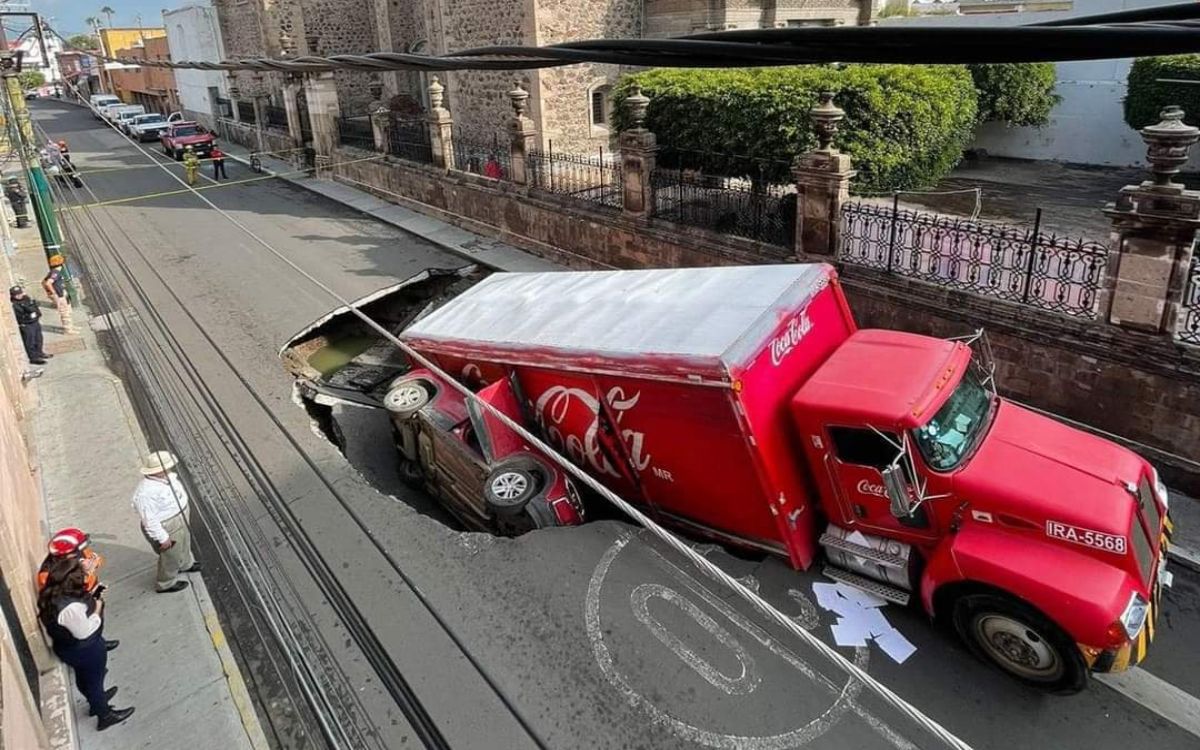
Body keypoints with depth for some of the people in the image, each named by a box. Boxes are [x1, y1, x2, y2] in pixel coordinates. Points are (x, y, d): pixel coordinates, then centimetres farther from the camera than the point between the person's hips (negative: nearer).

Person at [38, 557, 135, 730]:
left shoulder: (52, 594, -12)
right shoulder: (71, 607, -40)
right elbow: (84, 632, -28)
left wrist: (92, 599, -4)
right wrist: (97, 610, -18)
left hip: (67, 646, 8)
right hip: (86, 650, -8)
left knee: (84, 677, 31)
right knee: (94, 680, 16)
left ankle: (96, 702, 57)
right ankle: (105, 716, 39)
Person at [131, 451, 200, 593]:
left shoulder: (166, 476, -10)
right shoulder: (146, 493, -37)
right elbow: (150, 520, -30)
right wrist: (163, 538, -23)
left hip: (180, 520, 9)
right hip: (166, 529, -8)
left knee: (184, 544, 33)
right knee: (170, 557, 15)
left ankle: (185, 564, 62)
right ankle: (166, 584, 41)